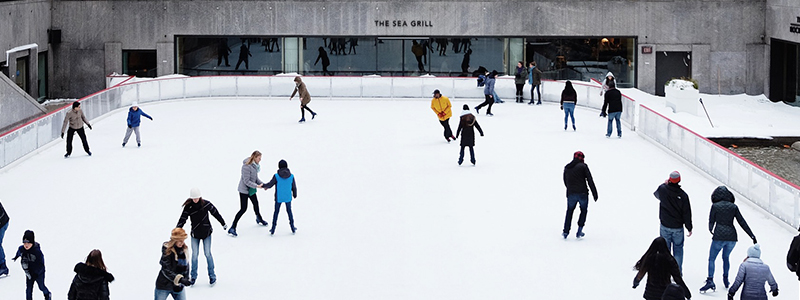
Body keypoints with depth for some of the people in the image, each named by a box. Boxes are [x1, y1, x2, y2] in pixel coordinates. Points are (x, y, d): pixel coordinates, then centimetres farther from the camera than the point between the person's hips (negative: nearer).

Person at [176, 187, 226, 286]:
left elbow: (215, 213, 3)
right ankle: (193, 276, 18)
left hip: (206, 232, -1)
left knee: (207, 253, 0)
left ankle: (212, 275, 13)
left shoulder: (206, 204, -10)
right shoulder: (188, 207, -9)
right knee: (194, 254, 3)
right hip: (195, 233, 1)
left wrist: (223, 223, 13)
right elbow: (182, 219, -8)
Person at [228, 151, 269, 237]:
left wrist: (263, 184, 2)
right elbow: (247, 181, -26)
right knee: (243, 209, -10)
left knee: (256, 204, 25)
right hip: (244, 189, -9)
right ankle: (232, 228, -7)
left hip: (251, 189, 9)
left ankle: (259, 219, 52)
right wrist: (257, 186, -30)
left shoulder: (255, 165, 2)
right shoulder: (247, 166, -26)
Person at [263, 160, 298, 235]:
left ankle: (273, 230, 15)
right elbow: (294, 187, 1)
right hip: (288, 198, 1)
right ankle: (292, 228, 24)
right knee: (289, 211, 18)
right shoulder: (291, 176, -8)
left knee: (276, 212, 12)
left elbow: (270, 184, -7)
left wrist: (265, 186, 16)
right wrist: (295, 195, 19)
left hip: (279, 198, -1)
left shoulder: (276, 176, -15)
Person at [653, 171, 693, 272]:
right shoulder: (683, 195, -16)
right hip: (678, 227, -1)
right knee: (678, 249, 12)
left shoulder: (662, 189, -14)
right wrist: (689, 228, 2)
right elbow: (687, 213, -9)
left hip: (665, 226, 1)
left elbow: (656, 194, 13)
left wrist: (665, 184, 20)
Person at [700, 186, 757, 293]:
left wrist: (711, 231, 27)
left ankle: (710, 281, -11)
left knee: (711, 259, 5)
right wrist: (752, 236, 9)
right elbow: (742, 223, 6)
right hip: (732, 236, 4)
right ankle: (725, 280, 30)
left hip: (719, 236, -3)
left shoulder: (715, 206, 0)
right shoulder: (733, 207, 7)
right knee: (726, 257, 26)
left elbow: (711, 221, 5)